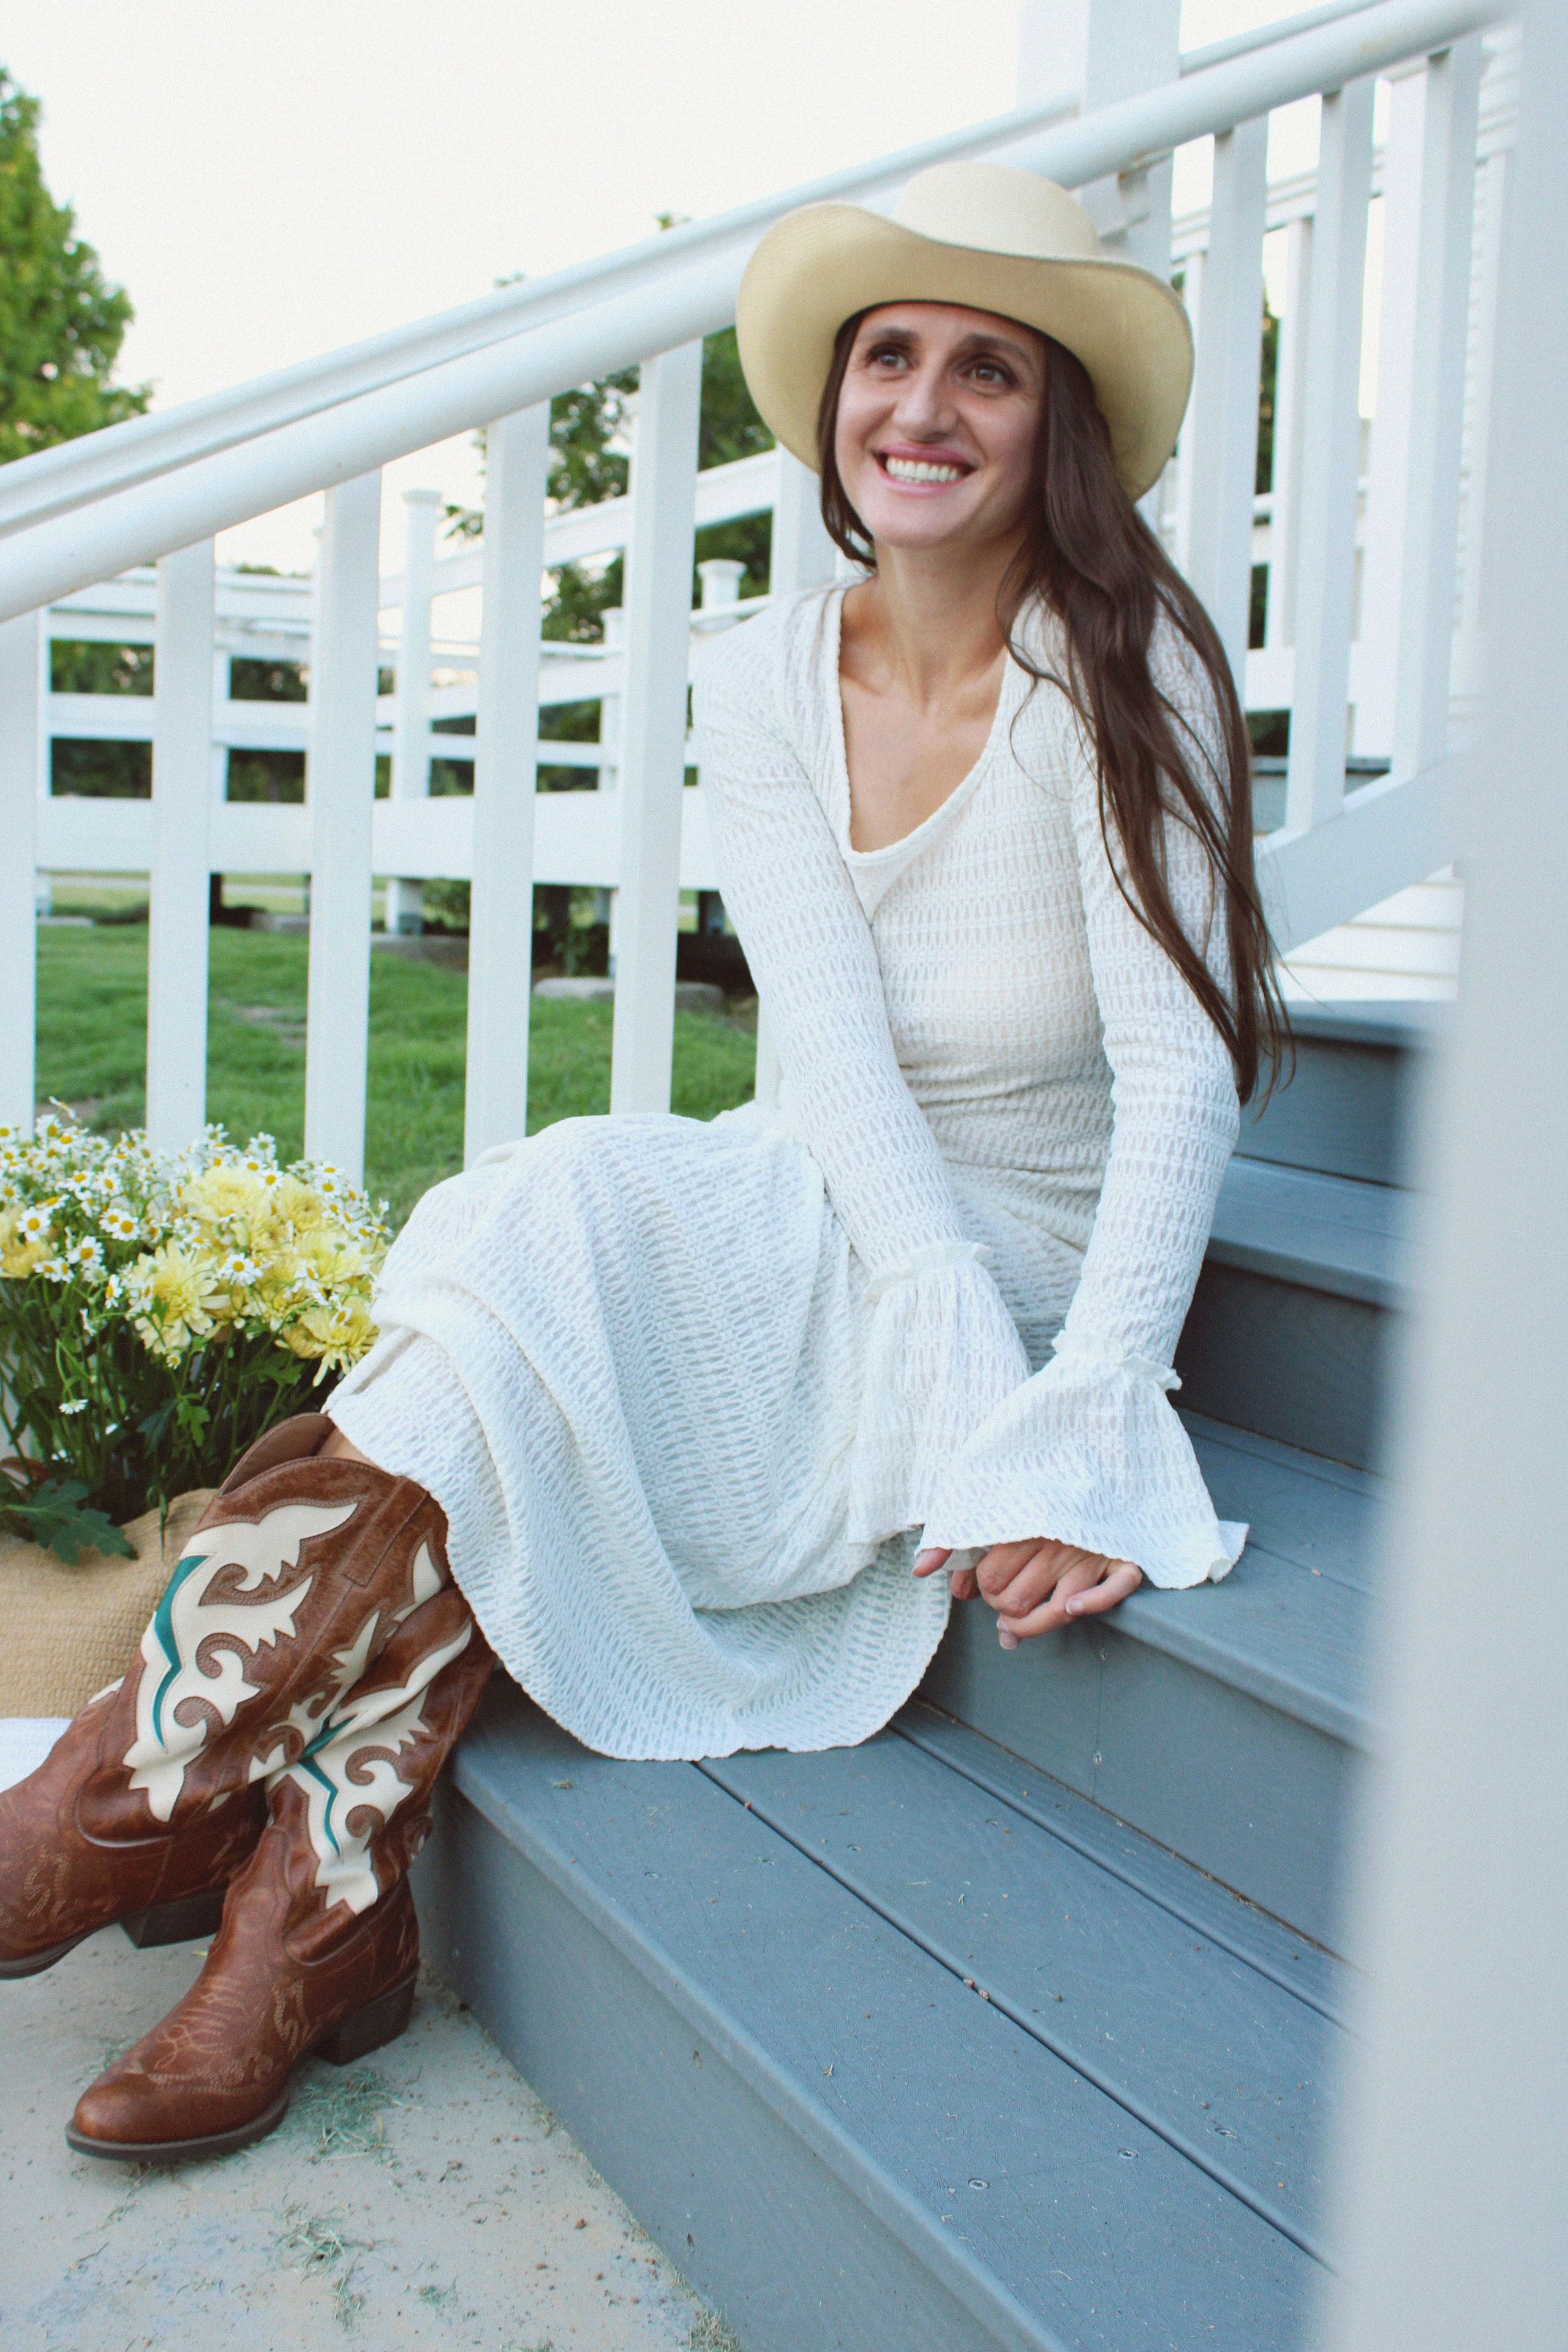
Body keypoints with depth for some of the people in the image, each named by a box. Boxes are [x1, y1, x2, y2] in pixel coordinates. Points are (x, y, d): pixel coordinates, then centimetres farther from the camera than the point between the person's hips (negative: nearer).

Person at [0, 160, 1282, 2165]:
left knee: (552, 1236, -28)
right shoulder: (763, 683, 0)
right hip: (820, 1233, 4)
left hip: (1034, 1271, -4)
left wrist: (1079, 1422, -30)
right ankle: (324, 1904, -19)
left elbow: (1182, 1074, -18)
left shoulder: (1119, 664, -12)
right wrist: (982, 1396, -25)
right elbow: (830, 1047, -11)